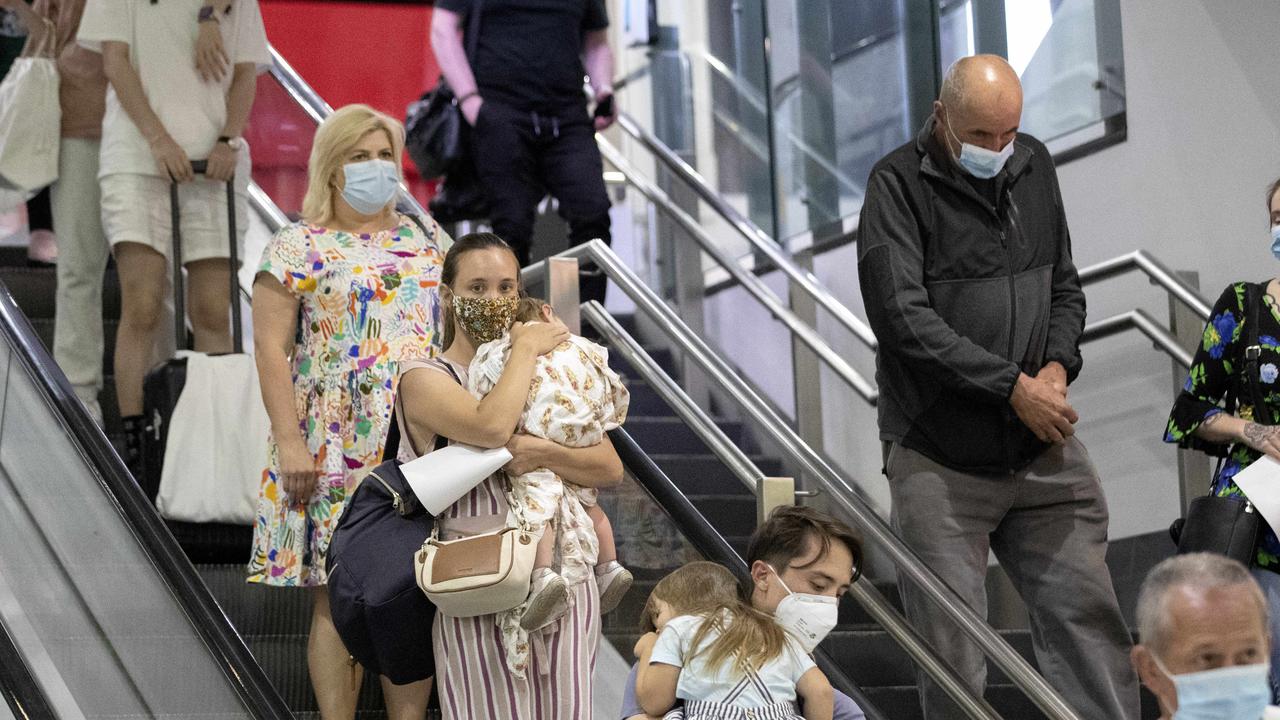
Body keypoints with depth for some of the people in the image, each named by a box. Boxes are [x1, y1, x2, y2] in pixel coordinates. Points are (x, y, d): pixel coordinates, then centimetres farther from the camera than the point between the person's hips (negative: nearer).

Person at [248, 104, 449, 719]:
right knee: (339, 597, -4)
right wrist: (289, 441, -14)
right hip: (335, 450, -4)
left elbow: (454, 323, 19)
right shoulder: (297, 248, 0)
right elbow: (270, 349, -5)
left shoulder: (424, 237, 15)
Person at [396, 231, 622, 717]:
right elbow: (492, 427, -22)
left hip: (566, 581, 5)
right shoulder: (424, 378, -1)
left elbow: (611, 469, 8)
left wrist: (542, 453, -11)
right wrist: (525, 347, -7)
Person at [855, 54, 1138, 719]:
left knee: (1087, 615, 3)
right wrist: (1013, 386, -16)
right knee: (951, 646, -1)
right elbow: (903, 319, -16)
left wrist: (1057, 366, -1)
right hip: (940, 457, -5)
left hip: (1042, 442, 5)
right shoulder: (900, 184, -8)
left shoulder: (1032, 166, 11)